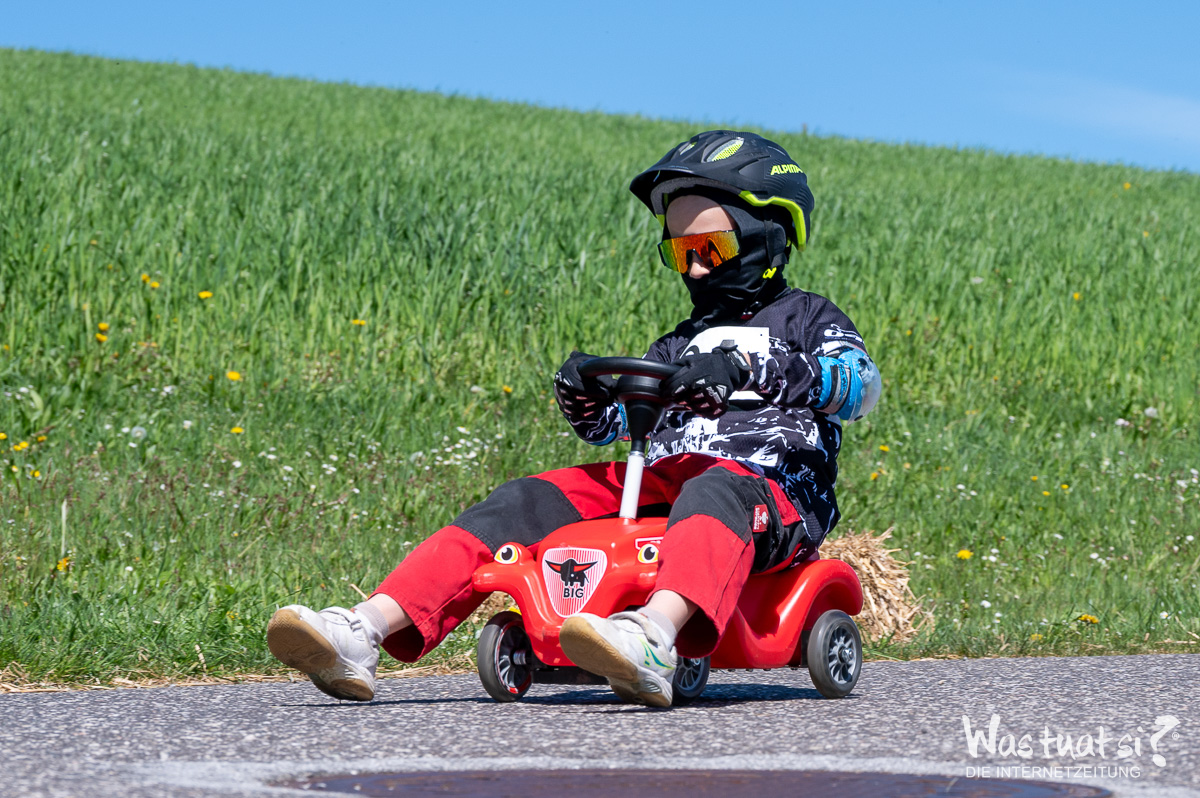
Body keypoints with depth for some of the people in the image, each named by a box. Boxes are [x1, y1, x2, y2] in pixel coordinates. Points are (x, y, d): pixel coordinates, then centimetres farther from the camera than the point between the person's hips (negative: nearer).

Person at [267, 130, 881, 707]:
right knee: (526, 502, -15)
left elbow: (860, 383, -10)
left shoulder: (807, 318, 13)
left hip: (774, 493, -6)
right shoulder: (683, 343, 31)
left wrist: (744, 368, -25)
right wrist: (583, 400, -4)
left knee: (716, 492, -42)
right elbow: (610, 422, 21)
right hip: (660, 482, 6)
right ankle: (364, 635, -32)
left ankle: (654, 637, -73)